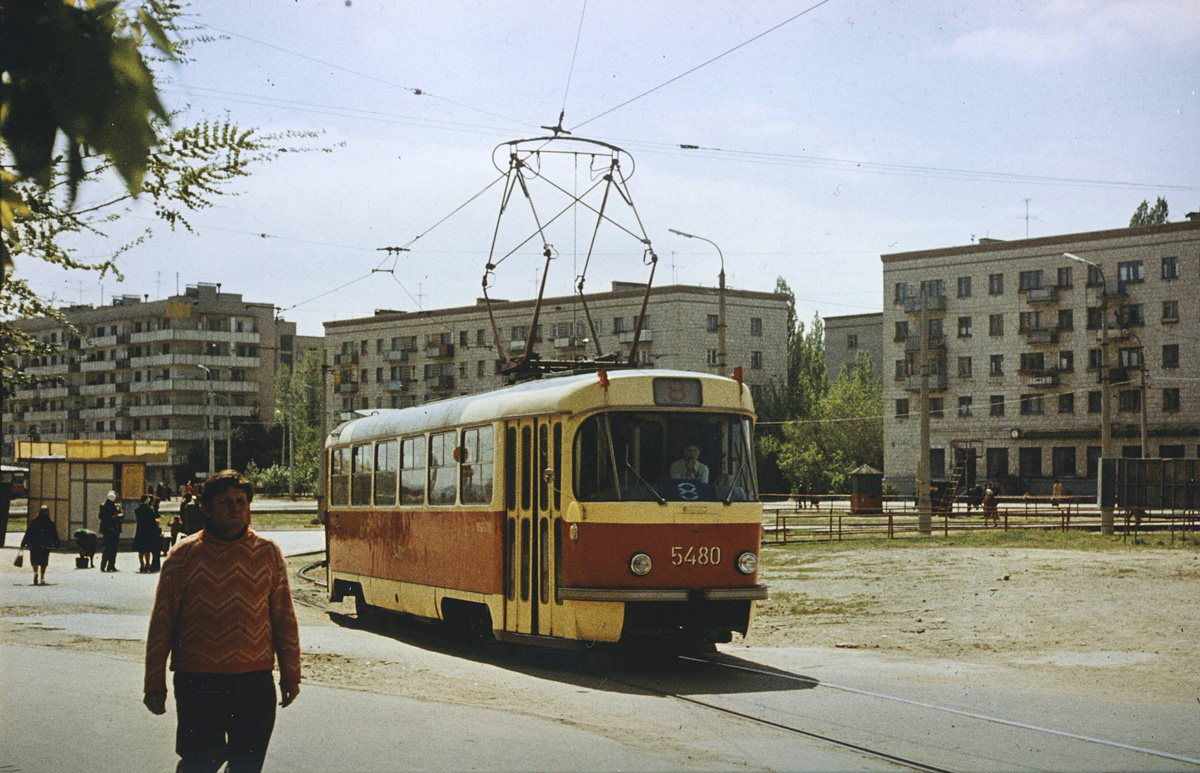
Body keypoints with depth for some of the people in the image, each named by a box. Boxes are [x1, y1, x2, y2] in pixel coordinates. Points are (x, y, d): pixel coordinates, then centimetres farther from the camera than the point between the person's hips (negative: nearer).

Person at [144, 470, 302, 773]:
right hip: (197, 680, -2)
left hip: (255, 681, 2)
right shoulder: (183, 555, 0)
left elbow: (284, 617, 12)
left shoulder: (268, 553, 7)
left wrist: (290, 675, 11)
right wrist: (155, 684, 1)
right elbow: (161, 622, 2)